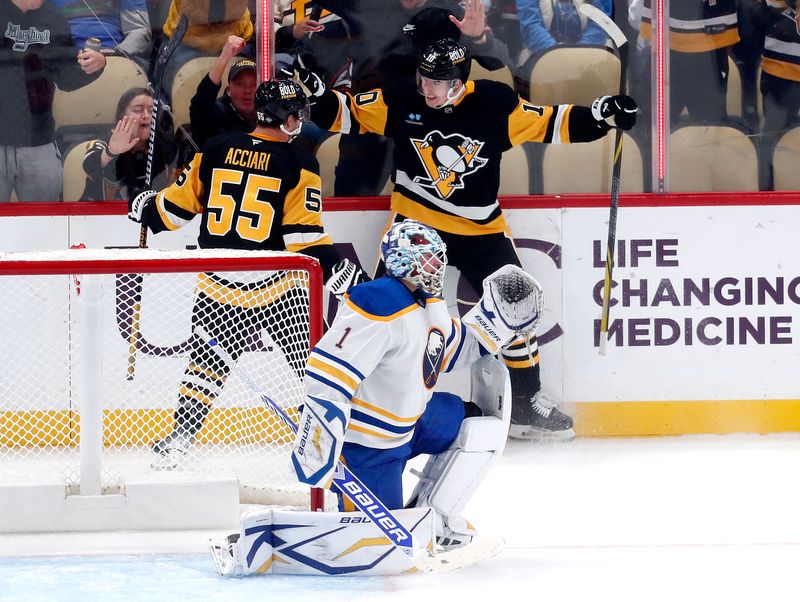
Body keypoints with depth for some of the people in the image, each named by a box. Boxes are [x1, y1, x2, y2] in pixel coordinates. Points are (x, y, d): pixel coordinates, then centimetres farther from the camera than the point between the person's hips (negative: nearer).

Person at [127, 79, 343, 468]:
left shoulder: (215, 150, 3)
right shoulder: (298, 167, -9)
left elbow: (178, 206, 12)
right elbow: (305, 236, -14)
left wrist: (148, 210, 31)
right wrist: (335, 268, -8)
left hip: (218, 286, 4)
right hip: (275, 287, -4)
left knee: (208, 361, 17)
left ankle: (178, 440, 11)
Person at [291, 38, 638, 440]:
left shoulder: (495, 104, -11)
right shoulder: (402, 101, -10)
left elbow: (549, 125, -3)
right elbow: (346, 114, -1)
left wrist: (601, 116, -14)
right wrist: (315, 94, -18)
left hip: (480, 227, 1)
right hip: (415, 219, -1)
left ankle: (525, 403, 15)